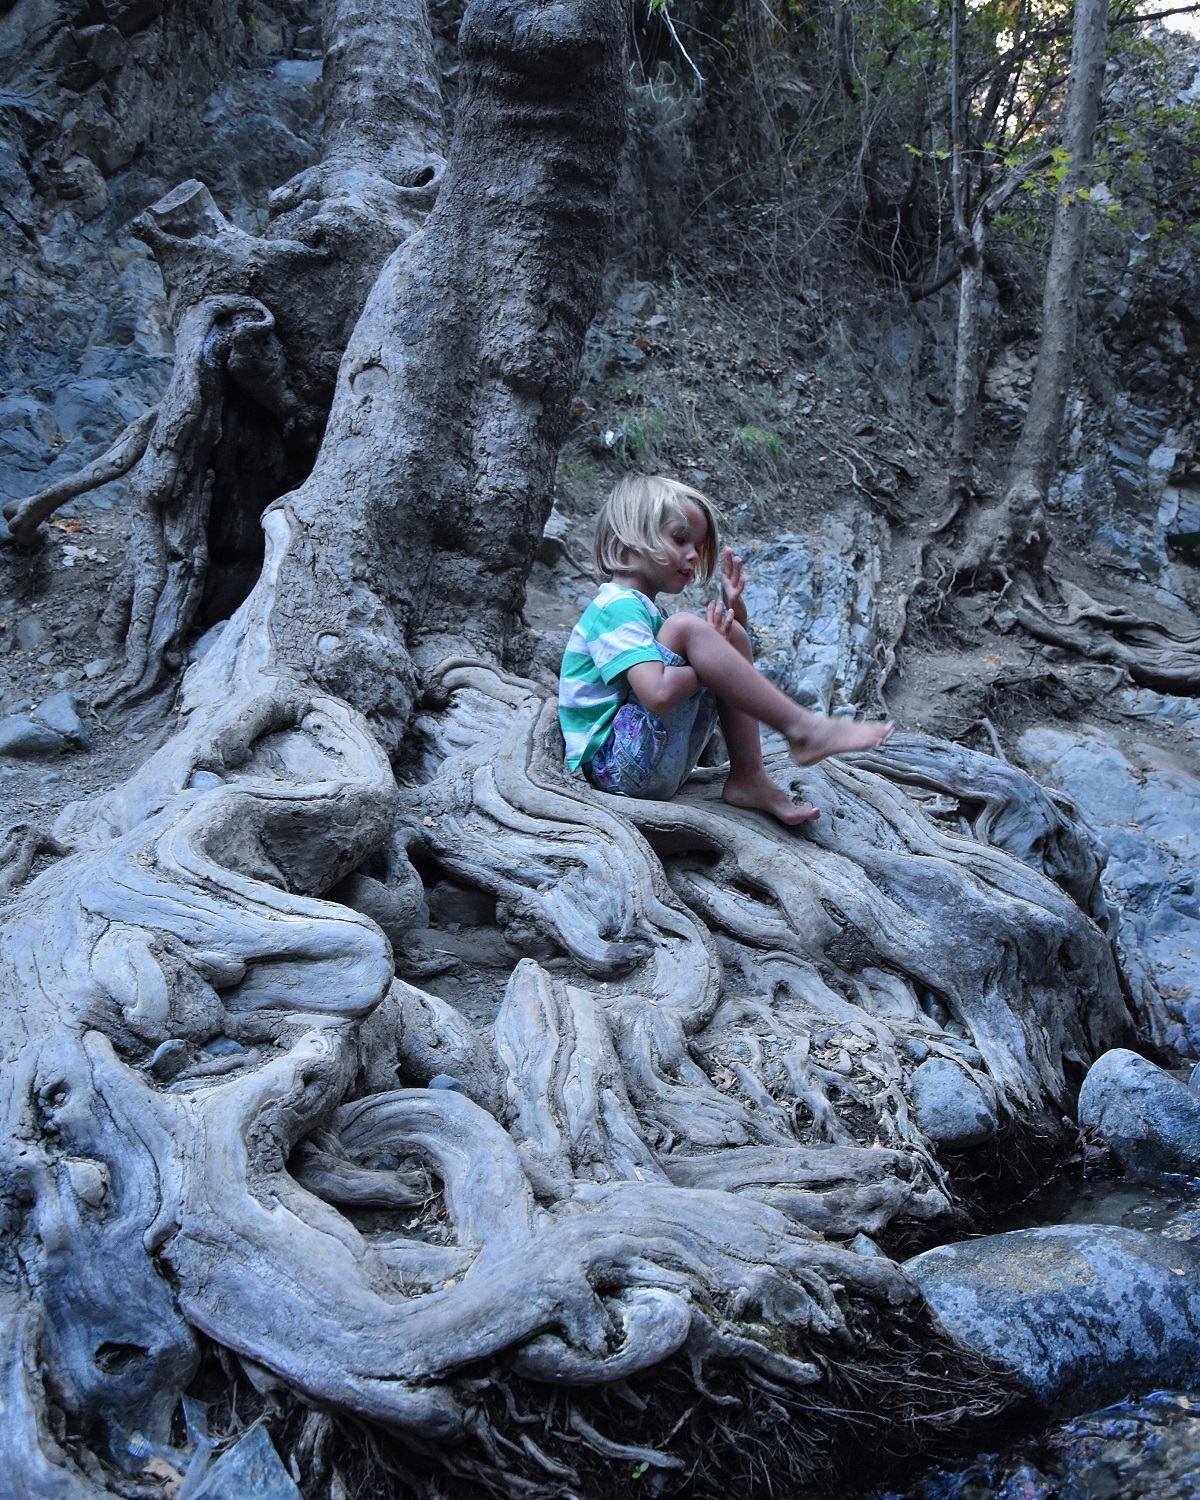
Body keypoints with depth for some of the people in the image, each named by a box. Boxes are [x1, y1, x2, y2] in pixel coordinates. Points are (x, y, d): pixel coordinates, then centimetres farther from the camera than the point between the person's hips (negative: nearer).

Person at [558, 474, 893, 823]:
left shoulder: (644, 611, 19)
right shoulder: (618, 606, -12)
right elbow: (658, 695, -28)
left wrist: (734, 608, 7)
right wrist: (707, 653, -12)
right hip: (613, 766, -10)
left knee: (733, 634, 5)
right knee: (686, 628, -23)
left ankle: (748, 778, -4)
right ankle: (801, 728, -19)